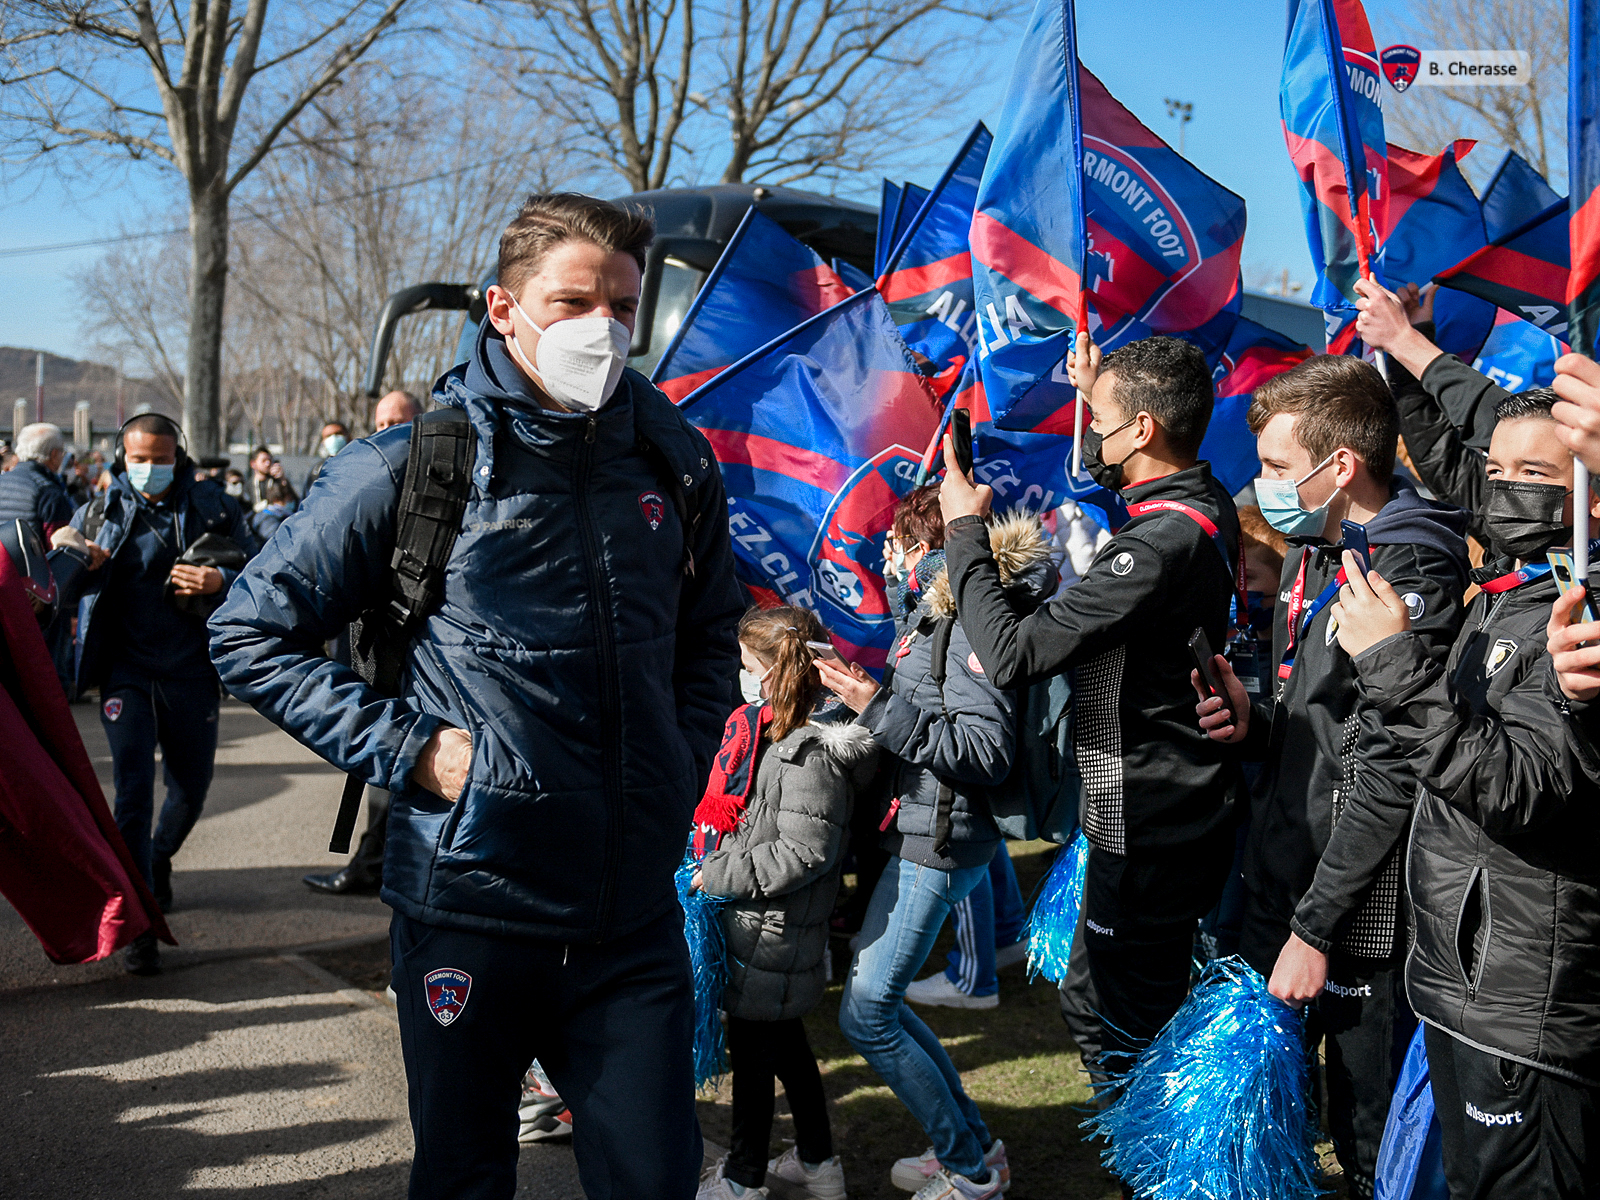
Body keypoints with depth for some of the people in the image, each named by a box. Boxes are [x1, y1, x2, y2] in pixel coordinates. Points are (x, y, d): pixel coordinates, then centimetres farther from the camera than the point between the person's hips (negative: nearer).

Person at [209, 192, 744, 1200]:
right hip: (471, 901, -2)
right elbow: (253, 633, -3)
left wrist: (683, 765, 7)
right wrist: (407, 748, -10)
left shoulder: (676, 461, 4)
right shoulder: (416, 463, -8)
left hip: (635, 912, 3)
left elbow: (713, 635, 21)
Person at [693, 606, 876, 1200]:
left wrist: (717, 877, -21)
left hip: (769, 931, -10)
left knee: (752, 1047, 5)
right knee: (783, 1038, 21)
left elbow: (804, 853, -27)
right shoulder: (781, 727, 5)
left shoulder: (811, 752, -25)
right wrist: (714, 865, 13)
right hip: (776, 927, 10)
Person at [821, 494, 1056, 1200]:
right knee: (873, 1001, 16)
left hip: (940, 842, -10)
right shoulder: (938, 616, 13)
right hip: (915, 832, 10)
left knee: (866, 1015, -4)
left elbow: (987, 753, -23)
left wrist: (879, 708, -23)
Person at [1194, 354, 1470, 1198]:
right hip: (1279, 885, 9)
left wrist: (1315, 929, -18)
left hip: (1357, 915, -9)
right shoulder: (1311, 557, 12)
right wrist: (1252, 722, -1)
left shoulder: (1407, 577, -17)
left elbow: (1388, 778, -20)